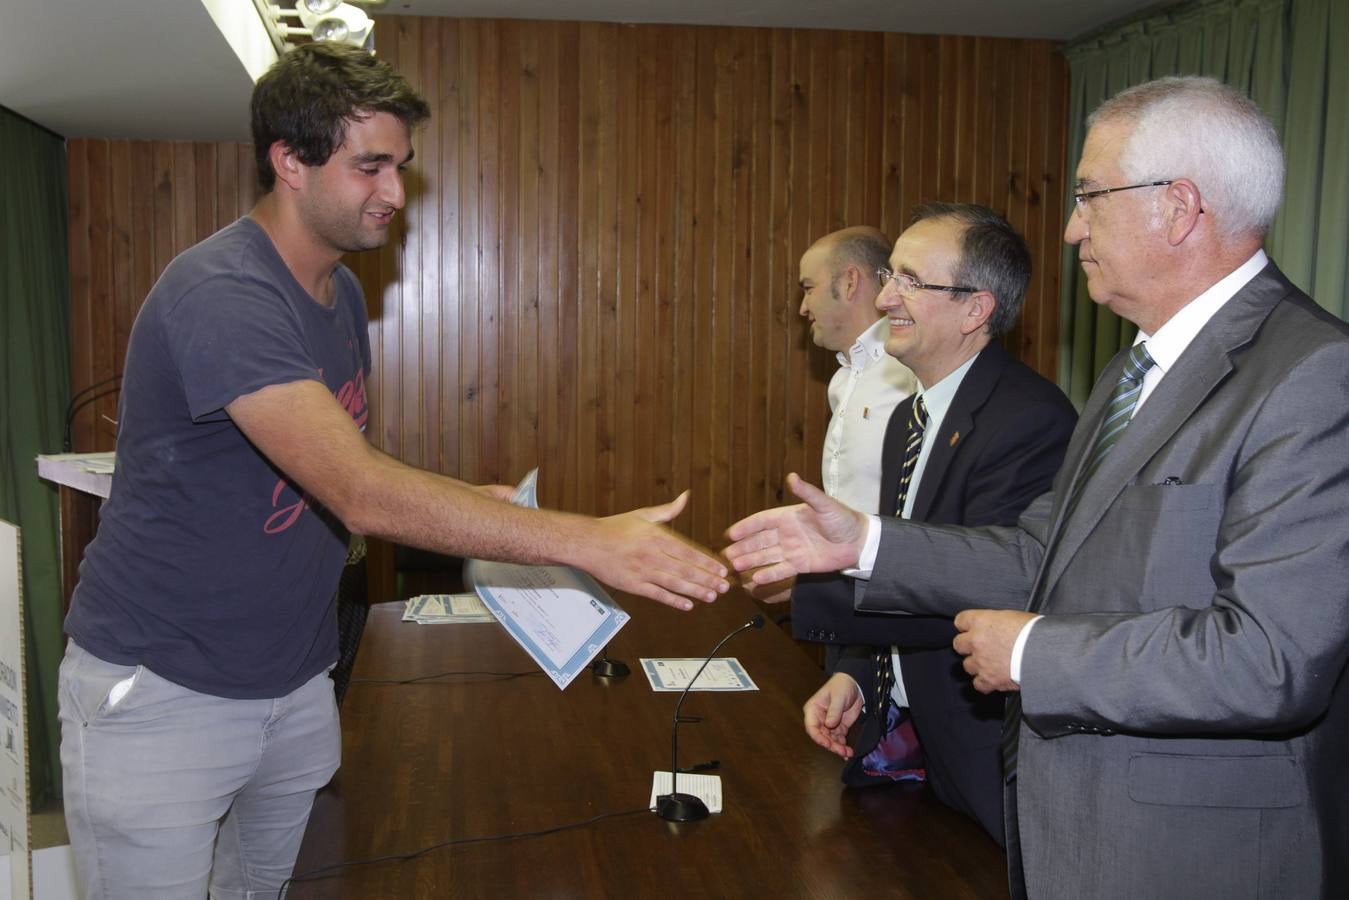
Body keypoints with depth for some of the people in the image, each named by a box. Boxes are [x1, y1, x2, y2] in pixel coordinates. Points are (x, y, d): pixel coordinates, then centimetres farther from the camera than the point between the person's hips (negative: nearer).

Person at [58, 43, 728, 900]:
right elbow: (361, 493, -36)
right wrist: (590, 542, -38)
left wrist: (468, 506, -3)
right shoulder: (221, 295, -26)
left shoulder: (343, 290, 3)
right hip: (162, 691, -7)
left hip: (295, 680, 7)